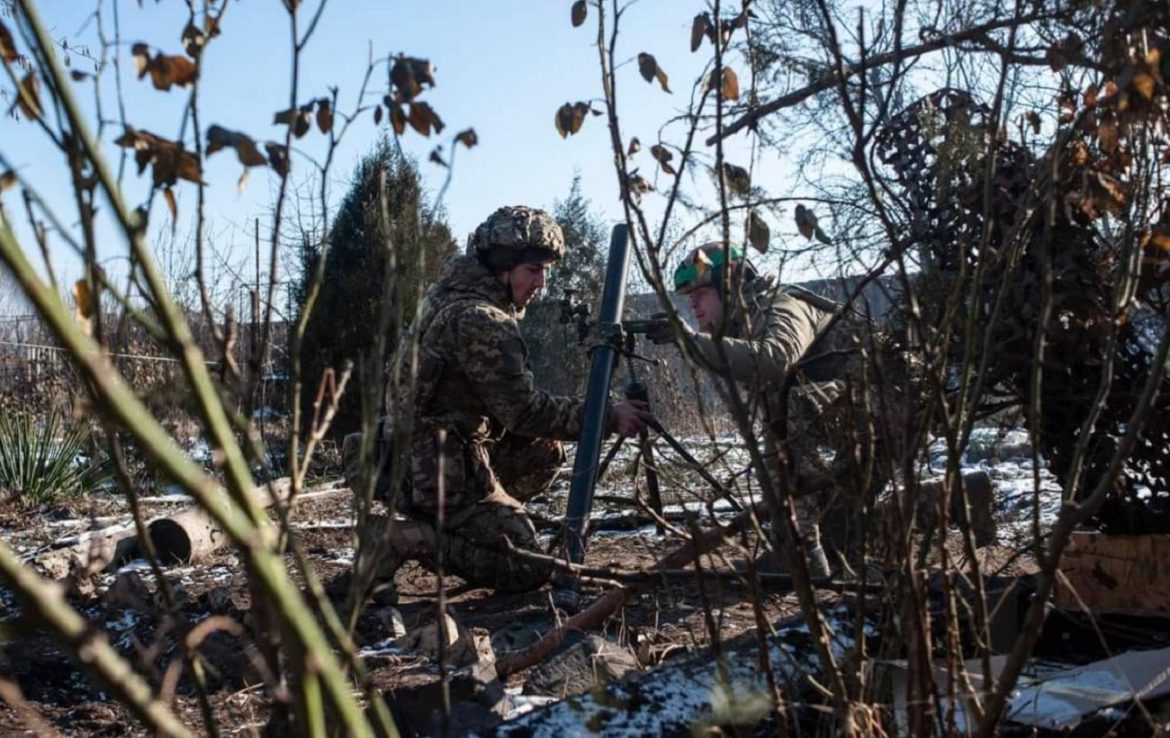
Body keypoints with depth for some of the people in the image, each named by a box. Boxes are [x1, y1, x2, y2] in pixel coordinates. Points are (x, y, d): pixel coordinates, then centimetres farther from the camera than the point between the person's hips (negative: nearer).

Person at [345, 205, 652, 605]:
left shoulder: (449, 292, 8)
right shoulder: (482, 320, -21)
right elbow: (525, 411, -19)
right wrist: (608, 417, -15)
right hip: (440, 470, -10)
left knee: (545, 451, 20)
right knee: (528, 568, -4)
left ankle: (452, 525, 13)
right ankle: (401, 538, -10)